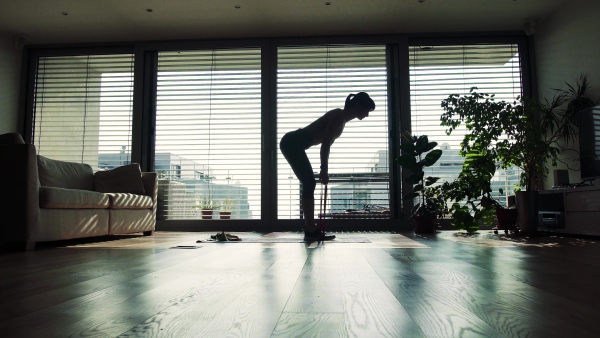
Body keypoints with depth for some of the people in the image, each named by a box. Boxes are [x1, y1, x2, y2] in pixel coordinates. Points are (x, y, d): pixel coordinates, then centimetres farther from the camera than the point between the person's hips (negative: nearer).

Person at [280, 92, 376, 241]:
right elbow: (325, 143, -19)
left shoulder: (341, 118, 16)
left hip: (294, 144, 10)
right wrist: (324, 170, -17)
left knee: (309, 184, 8)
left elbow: (326, 143, 19)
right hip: (293, 144, -10)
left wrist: (324, 170, 17)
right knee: (309, 184, -9)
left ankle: (311, 230, 11)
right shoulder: (339, 116, -13)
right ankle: (311, 231, -6)